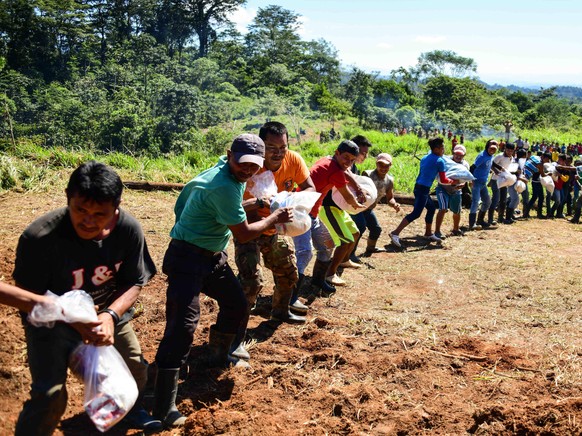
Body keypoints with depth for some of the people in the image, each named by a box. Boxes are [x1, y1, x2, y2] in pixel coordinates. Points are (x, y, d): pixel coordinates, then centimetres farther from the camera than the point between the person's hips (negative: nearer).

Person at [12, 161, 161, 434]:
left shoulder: (128, 229, -23)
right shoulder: (39, 237, -32)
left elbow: (134, 283, -11)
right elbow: (28, 297, -21)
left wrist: (110, 316, -29)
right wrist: (77, 322, -33)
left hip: (108, 310, 4)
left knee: (136, 370, 16)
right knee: (50, 396, -15)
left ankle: (130, 409, 50)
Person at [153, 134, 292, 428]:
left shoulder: (230, 174, 4)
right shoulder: (223, 186, -26)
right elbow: (243, 234, -17)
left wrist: (256, 205, 10)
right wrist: (275, 218, -5)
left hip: (213, 256, 10)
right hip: (187, 258, -10)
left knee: (236, 303, 22)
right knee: (182, 326, -18)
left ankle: (218, 356, 45)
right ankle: (164, 408, -15)